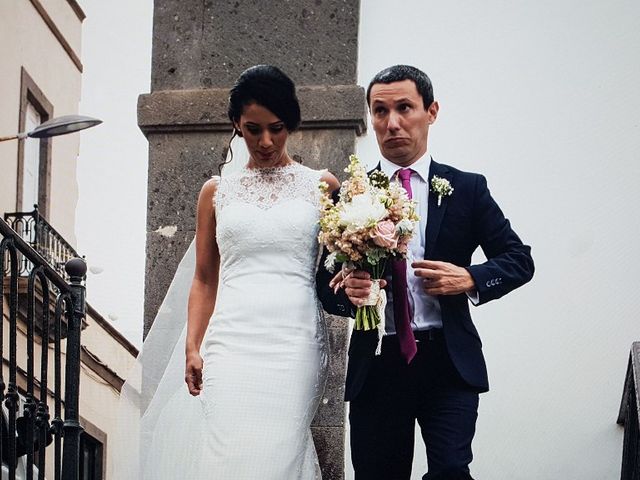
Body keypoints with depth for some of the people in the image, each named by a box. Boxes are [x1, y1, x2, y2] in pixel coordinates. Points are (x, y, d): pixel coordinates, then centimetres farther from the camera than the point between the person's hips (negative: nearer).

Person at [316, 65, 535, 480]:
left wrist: (471, 280, -11)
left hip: (449, 363, -1)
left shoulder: (466, 189, 5)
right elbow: (326, 280, 7)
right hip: (376, 364, 1)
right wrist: (346, 292, -16)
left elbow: (519, 259, 7)